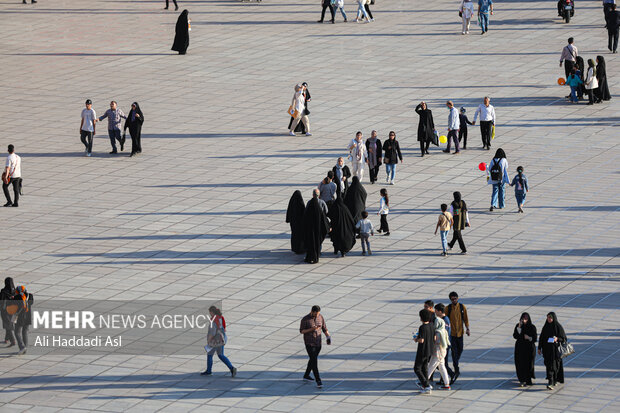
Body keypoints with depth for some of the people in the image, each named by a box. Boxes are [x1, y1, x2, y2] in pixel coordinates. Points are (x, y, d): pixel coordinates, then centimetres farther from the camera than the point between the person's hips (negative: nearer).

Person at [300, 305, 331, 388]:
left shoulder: (320, 317, 0)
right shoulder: (305, 319, -14)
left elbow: (324, 328, 5)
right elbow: (301, 331, -9)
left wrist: (328, 337, -11)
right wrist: (311, 329, -24)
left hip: (318, 342, 6)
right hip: (309, 343, -6)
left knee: (313, 360, 19)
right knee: (314, 361, -11)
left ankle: (306, 375, 38)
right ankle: (318, 381, -12)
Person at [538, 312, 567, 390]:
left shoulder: (558, 327, -8)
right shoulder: (546, 326, 6)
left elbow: (564, 338, -6)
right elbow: (541, 338, 11)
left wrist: (557, 339, -25)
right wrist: (539, 348, 8)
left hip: (555, 349, -5)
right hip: (547, 349, 5)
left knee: (552, 365, -11)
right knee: (548, 364, 12)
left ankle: (551, 382, -15)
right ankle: (554, 380, 30)